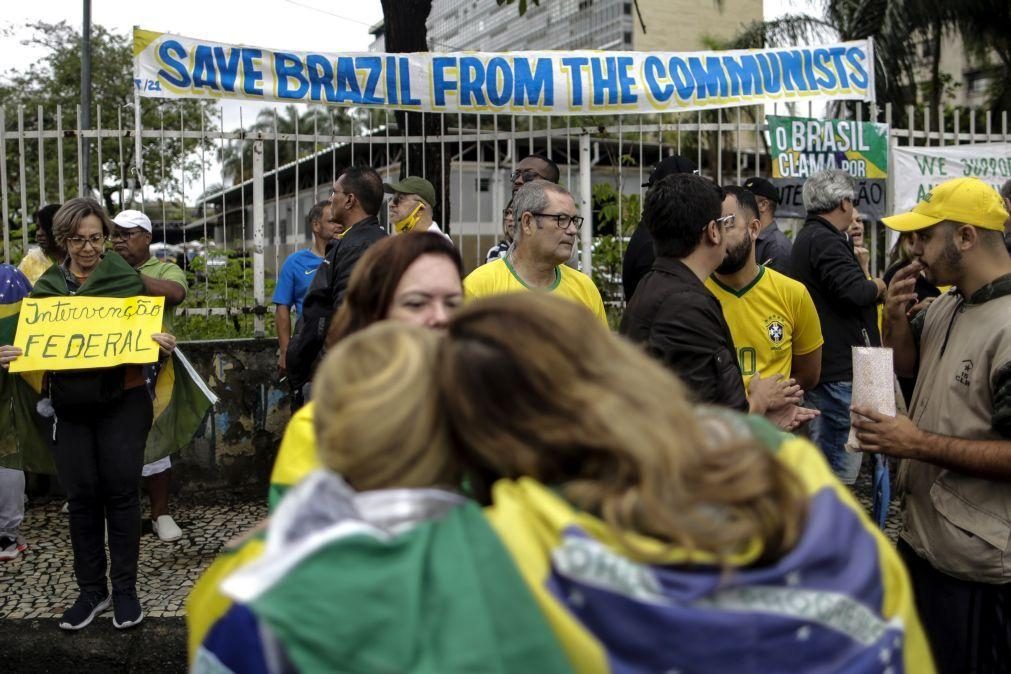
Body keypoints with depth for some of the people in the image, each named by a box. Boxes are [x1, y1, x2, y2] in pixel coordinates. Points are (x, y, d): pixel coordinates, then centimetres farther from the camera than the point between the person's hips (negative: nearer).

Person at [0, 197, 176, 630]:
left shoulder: (126, 278, -1)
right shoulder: (46, 286, 7)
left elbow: (148, 334, 0)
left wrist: (164, 346, -22)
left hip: (122, 402, -2)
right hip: (69, 408, 3)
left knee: (121, 493, 2)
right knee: (81, 497, 7)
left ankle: (125, 589, 14)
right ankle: (91, 590, 20)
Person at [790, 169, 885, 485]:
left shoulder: (807, 237, 18)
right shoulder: (825, 241, -16)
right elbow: (854, 291, -24)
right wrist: (878, 285, -5)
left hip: (819, 364, 11)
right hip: (840, 369, -11)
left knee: (822, 453, 19)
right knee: (842, 466, -5)